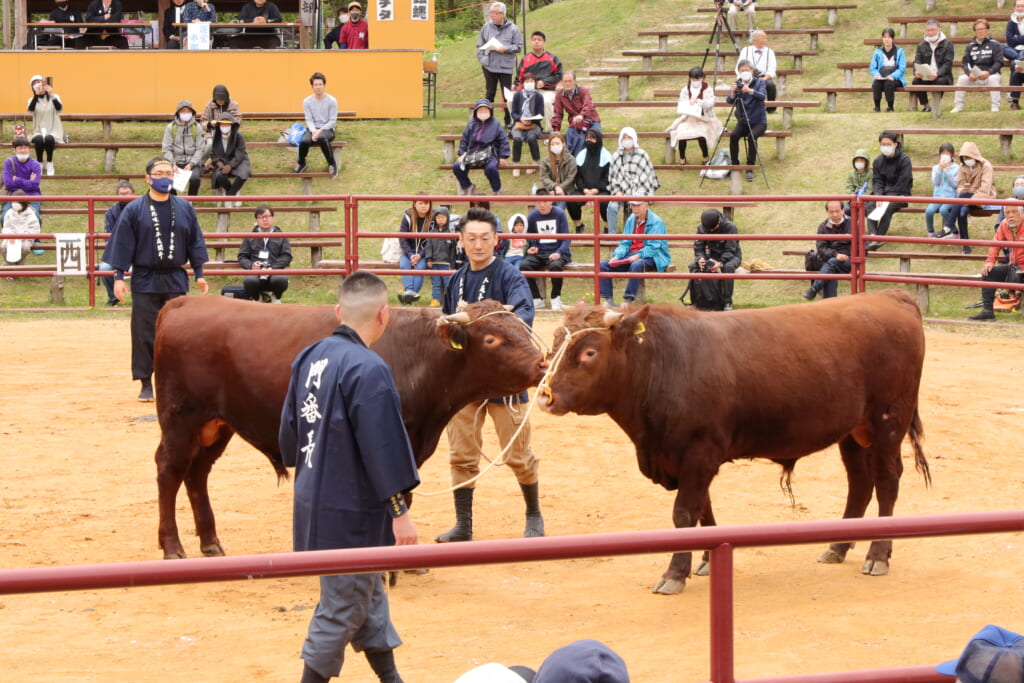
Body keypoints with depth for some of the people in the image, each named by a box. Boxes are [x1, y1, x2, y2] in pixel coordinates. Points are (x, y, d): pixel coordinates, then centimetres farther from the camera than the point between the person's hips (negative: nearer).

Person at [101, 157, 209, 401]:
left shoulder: (185, 209, 7)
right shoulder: (134, 210, -2)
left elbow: (195, 242, 11)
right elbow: (122, 243, -2)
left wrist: (199, 274, 8)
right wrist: (119, 277, -6)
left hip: (176, 280, 2)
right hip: (145, 281, -2)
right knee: (144, 334, -1)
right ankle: (146, 384, 7)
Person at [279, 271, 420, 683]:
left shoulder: (309, 359, 4)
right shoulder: (368, 370, -21)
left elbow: (289, 433, 13)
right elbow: (384, 447, -21)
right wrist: (400, 512, -16)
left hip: (313, 504, 9)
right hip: (349, 513, -9)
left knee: (368, 596, 21)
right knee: (342, 608, 2)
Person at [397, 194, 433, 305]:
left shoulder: (433, 218, -6)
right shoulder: (407, 217, -1)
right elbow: (402, 238, -4)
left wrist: (420, 255, -22)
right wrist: (410, 255, -17)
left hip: (425, 252, -2)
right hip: (409, 251, 2)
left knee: (420, 266, -31)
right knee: (404, 265, -28)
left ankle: (414, 292, -39)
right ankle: (409, 291, -42)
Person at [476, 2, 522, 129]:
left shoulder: (513, 29, -4)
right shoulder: (487, 27, 2)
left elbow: (519, 47, -1)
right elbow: (480, 45, 10)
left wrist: (505, 49, -15)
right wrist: (481, 59, -1)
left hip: (506, 67, -2)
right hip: (489, 66, 2)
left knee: (507, 95, 3)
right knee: (489, 94, 8)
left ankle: (509, 121, 12)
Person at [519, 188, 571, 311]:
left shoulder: (559, 214, 0)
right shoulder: (532, 216, 7)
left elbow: (566, 238, -2)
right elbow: (529, 238, 18)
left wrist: (558, 253, -19)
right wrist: (532, 248, -4)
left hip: (557, 252, -3)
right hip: (539, 253, 3)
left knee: (555, 265, -38)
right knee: (524, 266, -28)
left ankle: (556, 298, -12)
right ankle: (537, 299, -11)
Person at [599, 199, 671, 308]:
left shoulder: (656, 221, -6)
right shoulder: (631, 220, 13)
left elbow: (654, 247, -13)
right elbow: (624, 243, 13)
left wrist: (638, 256, -26)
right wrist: (616, 256, -6)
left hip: (650, 257, -7)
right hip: (631, 255, 7)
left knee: (636, 265, -41)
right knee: (603, 265, -10)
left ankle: (628, 301, -40)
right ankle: (608, 299, -17)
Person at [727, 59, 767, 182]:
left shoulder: (759, 83, -2)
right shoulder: (737, 84, 5)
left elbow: (762, 96, -22)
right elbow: (729, 101, -8)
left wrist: (750, 91, -40)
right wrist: (733, 93, -31)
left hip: (759, 121, -2)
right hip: (743, 121, 2)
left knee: (752, 136, -31)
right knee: (733, 135, -26)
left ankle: (750, 169, -22)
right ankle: (734, 166, -15)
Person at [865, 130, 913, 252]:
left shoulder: (904, 160, -7)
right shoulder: (878, 161, 9)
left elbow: (902, 184, -12)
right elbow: (877, 182, 4)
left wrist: (887, 198, -19)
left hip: (900, 194, -5)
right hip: (884, 193, 5)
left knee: (887, 208, -35)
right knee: (869, 206, -26)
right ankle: (872, 236, -41)